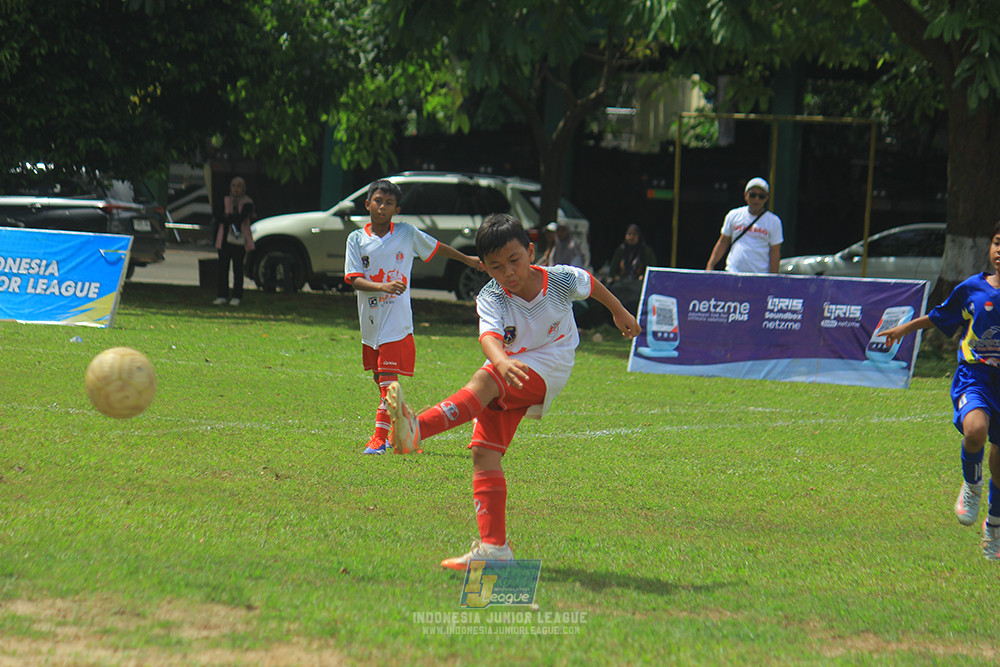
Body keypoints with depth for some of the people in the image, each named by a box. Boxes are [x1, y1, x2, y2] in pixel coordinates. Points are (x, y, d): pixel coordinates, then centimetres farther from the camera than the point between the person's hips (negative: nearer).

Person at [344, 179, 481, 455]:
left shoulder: (407, 234, 1)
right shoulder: (357, 239, 1)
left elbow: (436, 247, 19)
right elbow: (354, 279, -8)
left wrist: (468, 259, 31)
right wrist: (384, 287, -24)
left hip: (397, 321, -3)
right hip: (370, 322, 3)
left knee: (388, 380, -11)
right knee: (380, 380, 13)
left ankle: (380, 437, -12)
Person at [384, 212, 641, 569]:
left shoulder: (562, 280, -11)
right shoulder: (491, 298, -14)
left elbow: (591, 283, 13)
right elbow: (489, 336, -34)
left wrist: (620, 313, 31)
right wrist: (502, 361, -58)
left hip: (547, 370, -3)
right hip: (505, 372, 3)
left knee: (484, 380, -33)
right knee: (484, 452, -11)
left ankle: (417, 429, -52)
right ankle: (493, 546, -7)